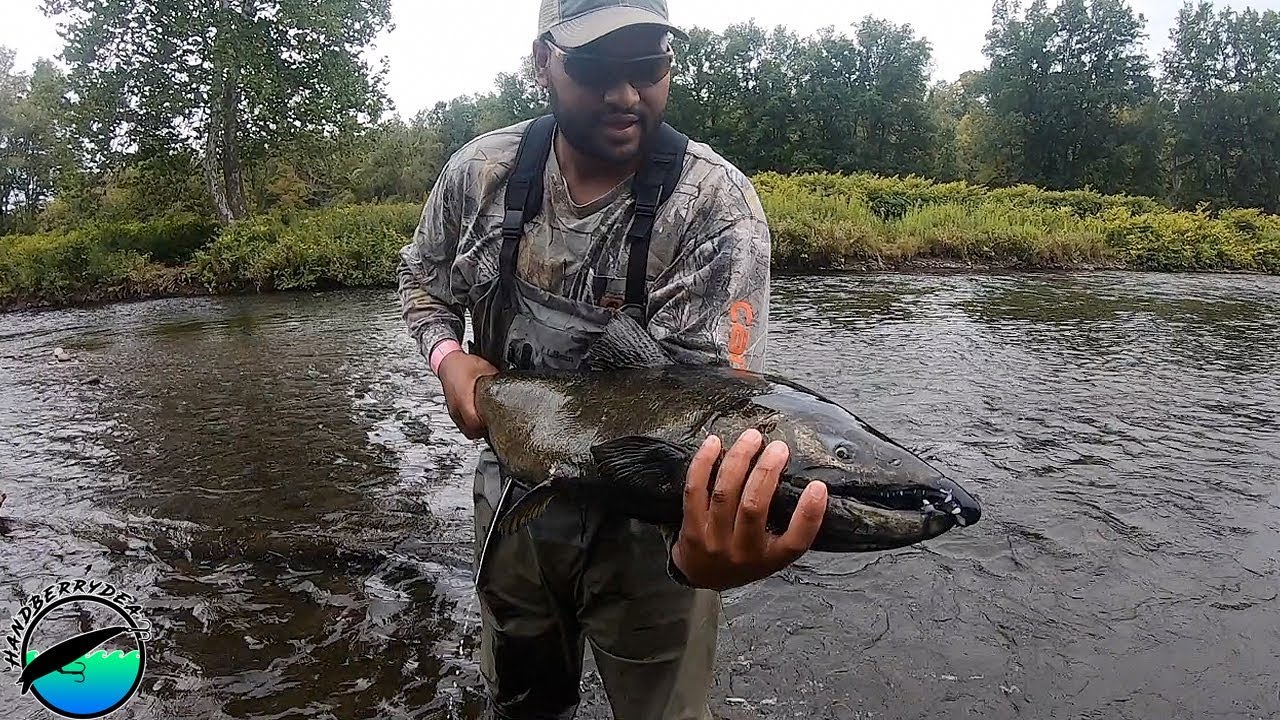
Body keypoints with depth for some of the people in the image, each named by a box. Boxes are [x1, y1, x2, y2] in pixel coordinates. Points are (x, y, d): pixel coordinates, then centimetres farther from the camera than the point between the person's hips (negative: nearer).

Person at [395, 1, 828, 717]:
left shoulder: (717, 203, -22)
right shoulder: (481, 173, -9)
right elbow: (423, 278, 10)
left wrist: (703, 548, -50)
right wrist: (449, 357, -10)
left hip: (652, 525, -3)